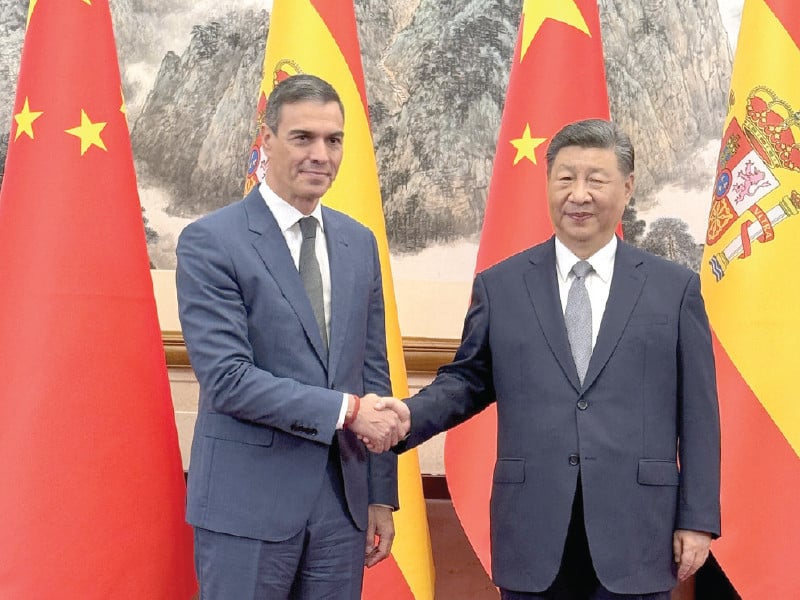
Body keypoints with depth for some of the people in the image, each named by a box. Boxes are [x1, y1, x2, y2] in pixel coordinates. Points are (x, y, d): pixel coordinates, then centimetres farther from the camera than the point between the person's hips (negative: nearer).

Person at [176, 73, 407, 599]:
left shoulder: (359, 242, 10)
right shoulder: (210, 241, -8)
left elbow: (373, 372, 12)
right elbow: (226, 378, -15)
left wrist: (381, 495, 11)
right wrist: (345, 409, -17)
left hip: (343, 499, 5)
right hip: (249, 504, -5)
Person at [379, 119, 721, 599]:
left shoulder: (675, 288, 3)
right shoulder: (499, 286, 6)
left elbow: (697, 414, 3)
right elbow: (468, 380, 12)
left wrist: (698, 520, 0)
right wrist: (410, 417, -7)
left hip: (635, 533, -1)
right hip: (532, 533, 1)